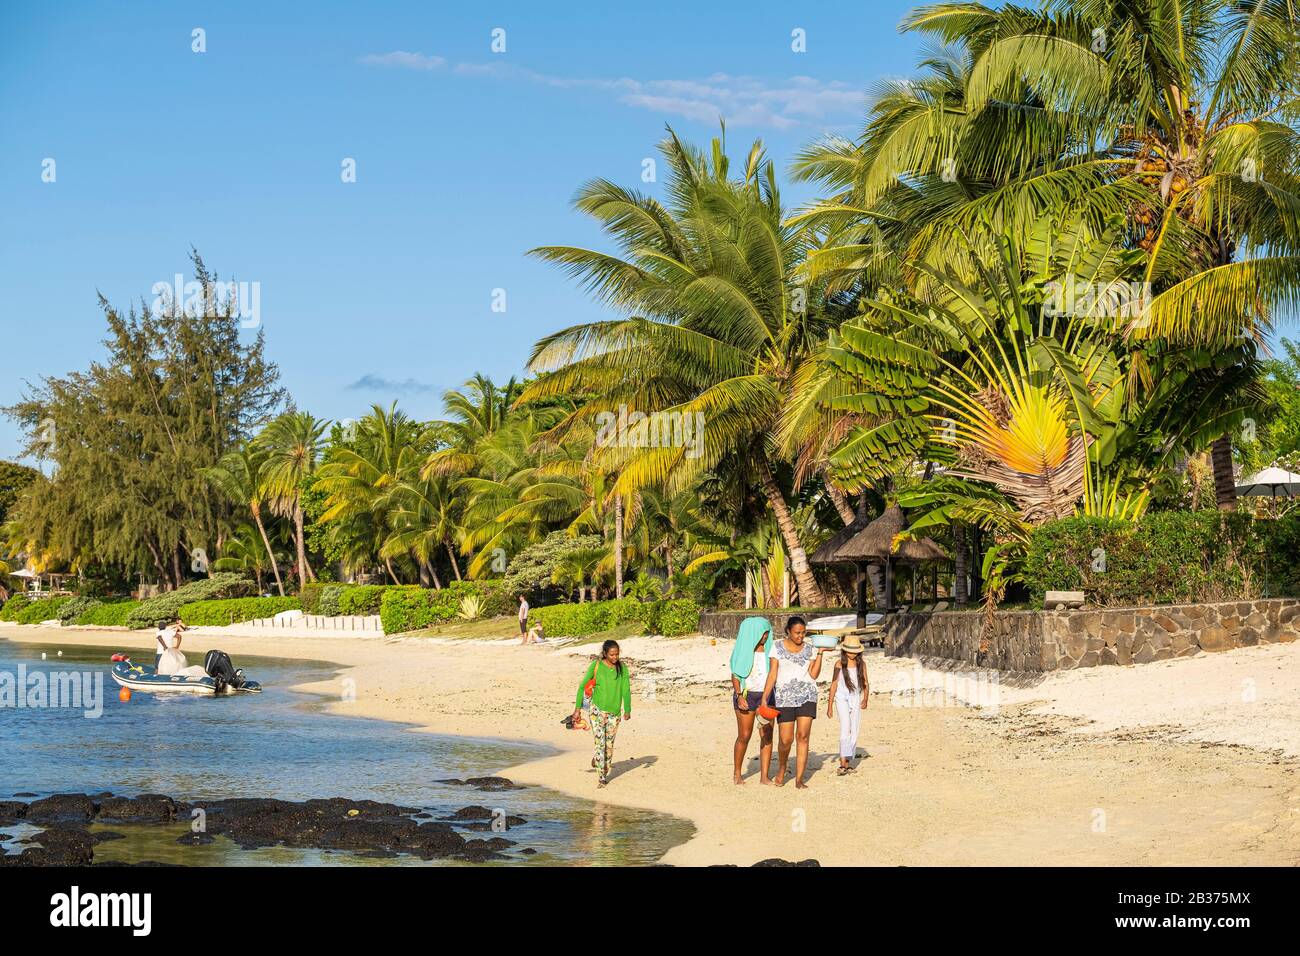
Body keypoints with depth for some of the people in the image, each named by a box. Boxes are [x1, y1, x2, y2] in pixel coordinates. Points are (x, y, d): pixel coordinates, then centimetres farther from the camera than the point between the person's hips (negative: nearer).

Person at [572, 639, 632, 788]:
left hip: (614, 712, 2)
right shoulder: (596, 666, -7)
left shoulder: (622, 668, -2)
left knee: (609, 744, 12)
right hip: (598, 709, -2)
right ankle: (602, 777, -6)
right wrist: (577, 709, -5)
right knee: (600, 742, -10)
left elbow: (626, 690, -3)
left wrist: (627, 710, -14)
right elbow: (582, 686, -2)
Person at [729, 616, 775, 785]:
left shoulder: (768, 649, 10)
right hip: (746, 695, -3)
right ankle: (737, 773, 16)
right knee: (744, 736, 0)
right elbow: (735, 676, -1)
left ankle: (764, 776, -1)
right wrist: (739, 696, -13)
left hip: (765, 695, 3)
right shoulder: (742, 650, 0)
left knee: (767, 735, -4)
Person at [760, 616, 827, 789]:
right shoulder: (778, 647, 3)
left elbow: (814, 674, -1)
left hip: (807, 696, 1)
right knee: (786, 740, -4)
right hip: (785, 697, -1)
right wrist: (764, 698, -7)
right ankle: (782, 767, 27)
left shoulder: (809, 649, 8)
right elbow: (772, 674, 0)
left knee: (803, 736, -6)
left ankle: (799, 779, -2)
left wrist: (820, 653, -7)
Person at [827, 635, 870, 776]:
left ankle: (847, 763, 13)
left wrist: (865, 699, -8)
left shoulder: (861, 664, 6)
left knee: (854, 732, 4)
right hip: (842, 698, -4)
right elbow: (834, 685, 3)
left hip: (856, 699, 4)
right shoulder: (839, 664, -1)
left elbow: (865, 683, 9)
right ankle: (843, 763, -30)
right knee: (845, 727, -21)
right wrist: (830, 705, 2)